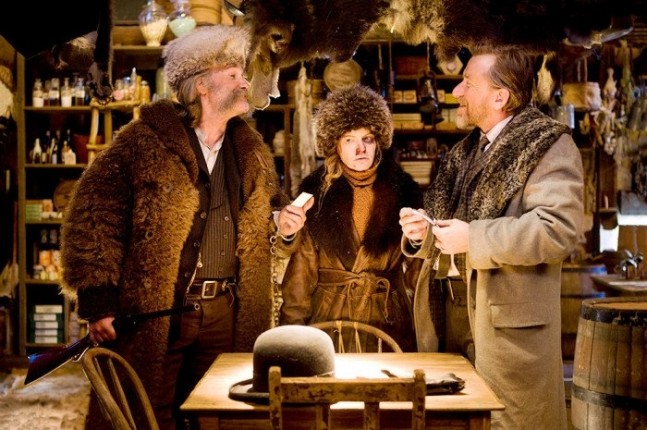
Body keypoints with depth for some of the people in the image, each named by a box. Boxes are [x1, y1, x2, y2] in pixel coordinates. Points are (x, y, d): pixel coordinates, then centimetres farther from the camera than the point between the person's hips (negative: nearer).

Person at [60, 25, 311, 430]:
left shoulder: (254, 152, 11)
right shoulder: (145, 141, -7)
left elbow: (264, 226, 21)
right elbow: (92, 215, -11)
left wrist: (284, 229, -3)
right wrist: (97, 303, -15)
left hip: (228, 316, 5)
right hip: (151, 314, -5)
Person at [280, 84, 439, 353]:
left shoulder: (403, 191, 3)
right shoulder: (316, 193, 2)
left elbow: (418, 270, 6)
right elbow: (300, 272, 2)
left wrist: (426, 334, 0)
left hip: (389, 323, 1)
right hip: (329, 323, 0)